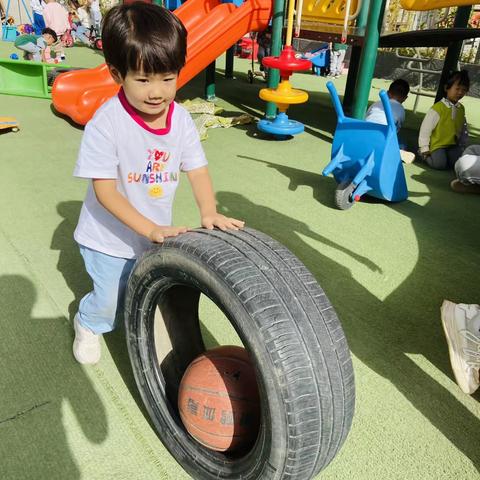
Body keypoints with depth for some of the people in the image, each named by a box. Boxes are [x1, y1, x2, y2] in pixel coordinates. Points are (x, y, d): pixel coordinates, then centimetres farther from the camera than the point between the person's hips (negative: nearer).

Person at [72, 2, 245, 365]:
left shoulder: (181, 119, -11)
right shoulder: (106, 124, -26)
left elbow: (197, 170, -8)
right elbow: (105, 191, -25)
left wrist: (209, 212, -26)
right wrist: (150, 229, -31)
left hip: (157, 235, 5)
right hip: (109, 238, -4)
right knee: (110, 300, 9)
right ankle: (89, 324, 45)